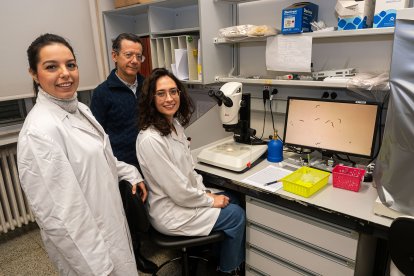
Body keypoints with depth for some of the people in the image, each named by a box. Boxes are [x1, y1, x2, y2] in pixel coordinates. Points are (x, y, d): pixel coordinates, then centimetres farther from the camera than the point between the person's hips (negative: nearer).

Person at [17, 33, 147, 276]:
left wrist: (130, 173, 6)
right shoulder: (40, 131, -26)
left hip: (109, 221, 8)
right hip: (86, 241, -8)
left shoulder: (80, 109, 1)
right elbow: (58, 215, -26)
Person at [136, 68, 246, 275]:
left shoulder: (175, 124, -1)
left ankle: (220, 253, 37)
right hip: (170, 213, -8)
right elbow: (179, 191, -26)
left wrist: (204, 192, 1)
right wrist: (210, 201, -13)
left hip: (183, 198, 9)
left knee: (231, 200, 16)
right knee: (236, 215, -1)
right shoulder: (150, 140, -30)